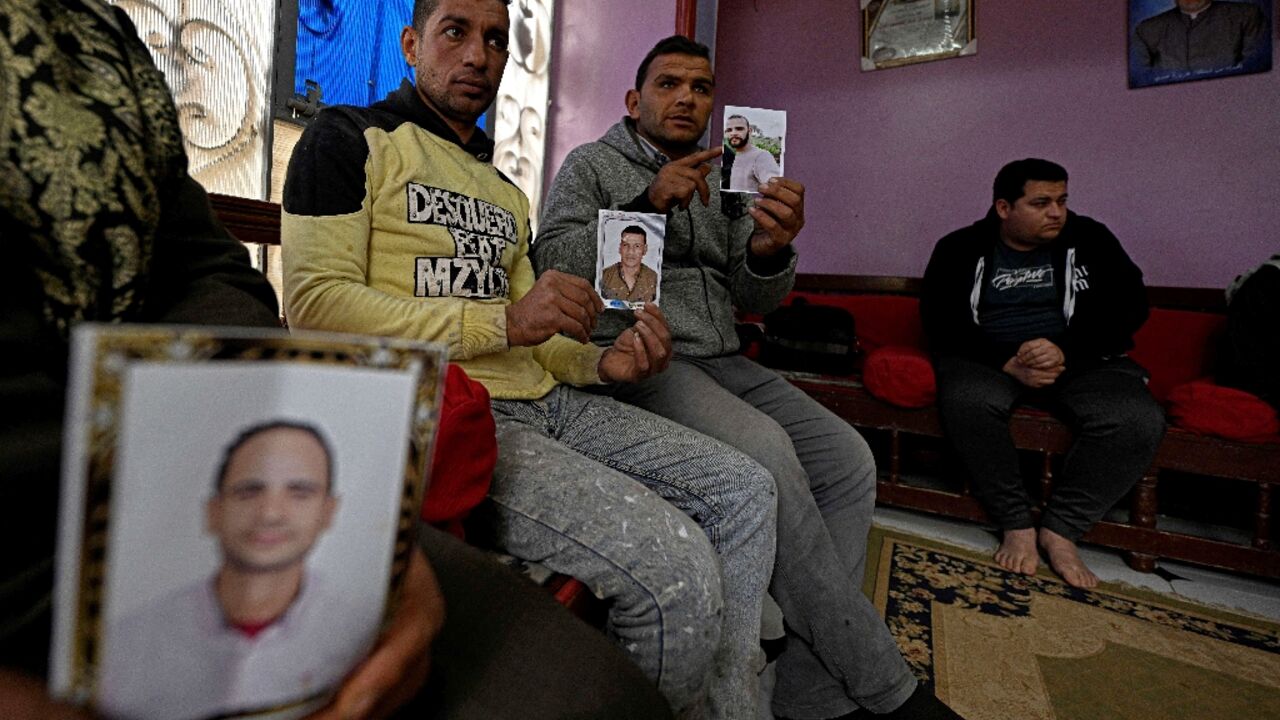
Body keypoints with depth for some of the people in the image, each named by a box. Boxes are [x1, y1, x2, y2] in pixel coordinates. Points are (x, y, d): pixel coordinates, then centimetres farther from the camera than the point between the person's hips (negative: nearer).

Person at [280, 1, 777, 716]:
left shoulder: (505, 192, 25)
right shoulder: (351, 137, 5)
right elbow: (313, 302, -10)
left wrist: (601, 362, 0)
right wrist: (503, 323, -16)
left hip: (544, 402, 8)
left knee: (745, 489, 1)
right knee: (677, 569, -25)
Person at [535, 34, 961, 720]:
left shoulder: (723, 182, 22)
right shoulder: (590, 165, 11)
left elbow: (753, 299, 13)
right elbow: (552, 259, -6)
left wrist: (770, 252, -10)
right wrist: (648, 203, -15)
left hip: (723, 360, 6)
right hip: (636, 356, -5)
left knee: (847, 457, -13)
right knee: (763, 448, -31)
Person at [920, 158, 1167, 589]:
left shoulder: (1089, 239, 7)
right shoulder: (960, 249, 1)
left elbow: (1129, 306, 2)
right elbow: (941, 324, -6)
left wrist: (1066, 351, -18)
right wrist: (1007, 364, -20)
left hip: (1081, 358, 3)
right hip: (989, 358, -2)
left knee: (1140, 421, -26)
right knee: (966, 401, -36)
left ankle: (1060, 529, -10)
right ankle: (1017, 524, -18)